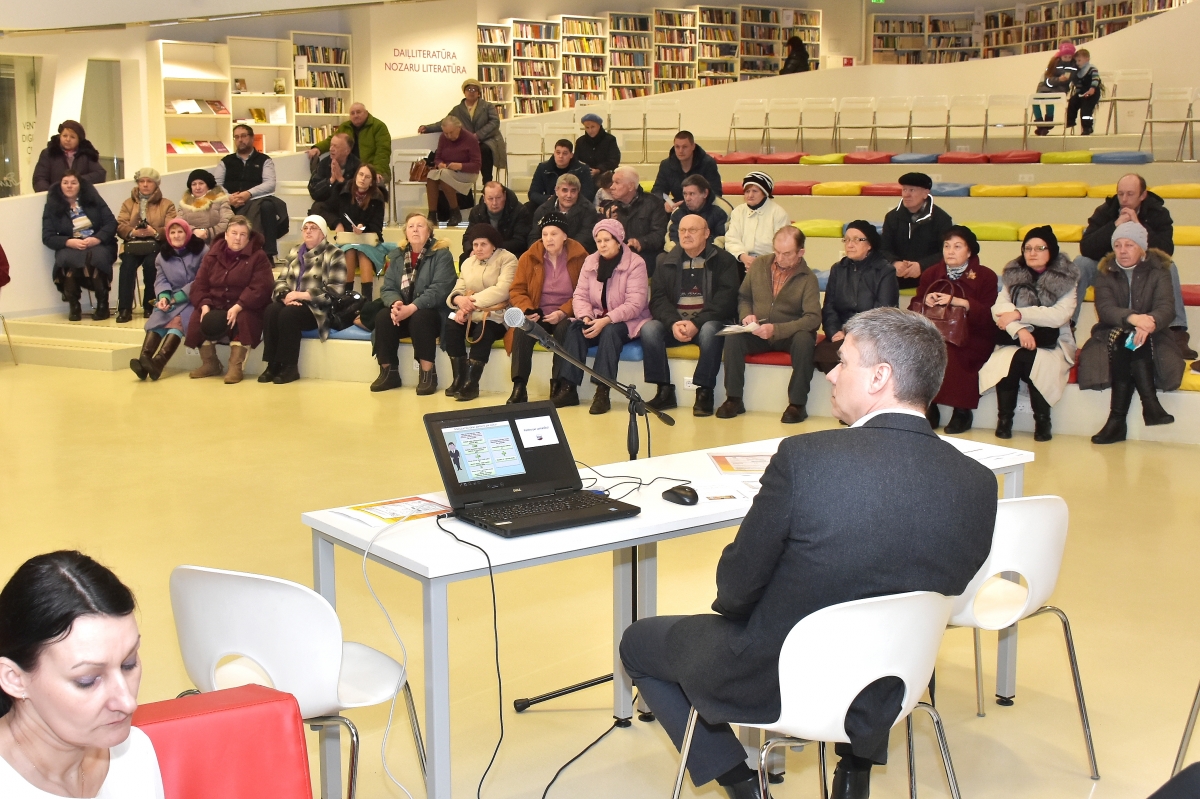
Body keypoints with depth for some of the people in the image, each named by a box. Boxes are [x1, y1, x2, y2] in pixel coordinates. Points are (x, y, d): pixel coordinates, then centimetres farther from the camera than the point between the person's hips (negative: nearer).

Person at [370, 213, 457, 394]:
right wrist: (395, 304, -22)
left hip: (432, 313, -5)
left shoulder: (441, 254, -7)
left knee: (419, 318, -35)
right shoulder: (397, 255, 9)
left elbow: (439, 290, -18)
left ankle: (428, 373, -25)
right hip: (403, 313, 5)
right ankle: (389, 372, -12)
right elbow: (387, 288, 2)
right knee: (382, 317, -23)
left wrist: (411, 308, -29)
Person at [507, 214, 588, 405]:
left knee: (564, 329, -35)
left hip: (566, 316, -2)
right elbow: (517, 290, 5)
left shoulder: (579, 257, -2)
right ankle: (519, 387, -28)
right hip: (538, 315, 2)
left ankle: (560, 386, -26)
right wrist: (527, 310, -15)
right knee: (521, 329, -29)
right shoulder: (529, 258, 4)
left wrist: (563, 312, -18)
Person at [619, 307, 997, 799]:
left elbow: (736, 587, -16)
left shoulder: (805, 457, -27)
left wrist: (734, 606, 7)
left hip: (774, 681, -5)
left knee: (639, 642, 21)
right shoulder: (979, 485, -14)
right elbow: (945, 592, 2)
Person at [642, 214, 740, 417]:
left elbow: (725, 300, -10)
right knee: (649, 329, -24)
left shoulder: (724, 261, 1)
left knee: (710, 331, -36)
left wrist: (696, 323, -22)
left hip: (709, 322, -3)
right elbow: (658, 299, 3)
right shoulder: (666, 262, 12)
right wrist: (674, 323, -17)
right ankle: (664, 391, -18)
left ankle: (704, 392, -25)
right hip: (674, 323, 3)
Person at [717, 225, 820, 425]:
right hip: (758, 334, 3)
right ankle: (734, 399, -16)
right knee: (732, 337, -27)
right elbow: (743, 297, 15)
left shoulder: (807, 278, -8)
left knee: (804, 339, -36)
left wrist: (776, 329, -28)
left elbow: (813, 318, -17)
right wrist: (746, 315, -9)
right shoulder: (759, 265, 3)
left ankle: (797, 404, -26)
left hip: (788, 335, -2)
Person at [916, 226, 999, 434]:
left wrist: (958, 302, -21)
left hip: (972, 338, -3)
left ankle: (962, 411, -17)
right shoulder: (931, 274, 14)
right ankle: (929, 409, -16)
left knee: (948, 352, -34)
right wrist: (925, 301, -13)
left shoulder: (985, 276, 3)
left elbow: (989, 315, -10)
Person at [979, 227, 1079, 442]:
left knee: (1032, 360, -33)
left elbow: (1060, 315, -12)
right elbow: (999, 308, -5)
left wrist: (1019, 314, -17)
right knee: (1006, 361, -31)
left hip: (1051, 343, -1)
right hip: (1015, 340, 2)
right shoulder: (1013, 275, 9)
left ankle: (1042, 421, -17)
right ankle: (1004, 419, -18)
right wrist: (1019, 329, -23)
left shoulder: (1065, 278, 2)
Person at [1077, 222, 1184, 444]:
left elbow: (1166, 308, -13)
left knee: (1132, 342, -34)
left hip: (1150, 338, -1)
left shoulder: (1158, 272, 4)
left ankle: (1118, 419, -38)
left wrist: (1150, 322, -39)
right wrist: (1132, 318, -35)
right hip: (1113, 337, 1)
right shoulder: (1105, 273, 5)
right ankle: (1150, 404, -40)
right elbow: (1104, 309, -13)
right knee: (1124, 340, -34)